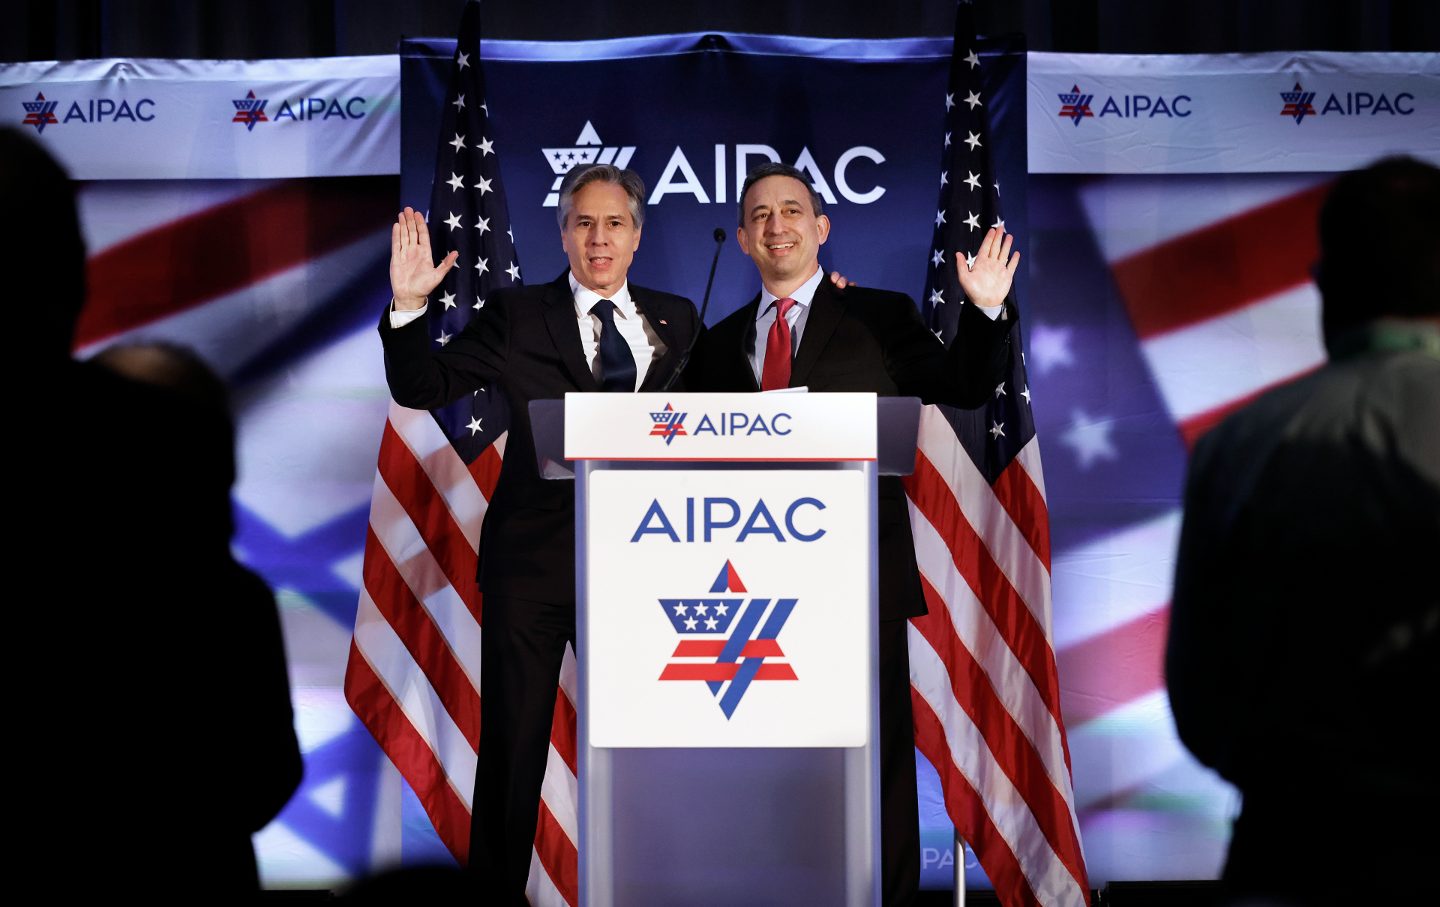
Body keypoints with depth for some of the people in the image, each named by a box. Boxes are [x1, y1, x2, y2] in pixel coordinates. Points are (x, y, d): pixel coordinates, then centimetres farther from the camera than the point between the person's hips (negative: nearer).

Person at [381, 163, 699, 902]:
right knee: (513, 740, 4)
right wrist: (408, 305, -18)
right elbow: (423, 389, -1)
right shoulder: (516, 316, 2)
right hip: (534, 558, -2)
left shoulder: (677, 321, 8)